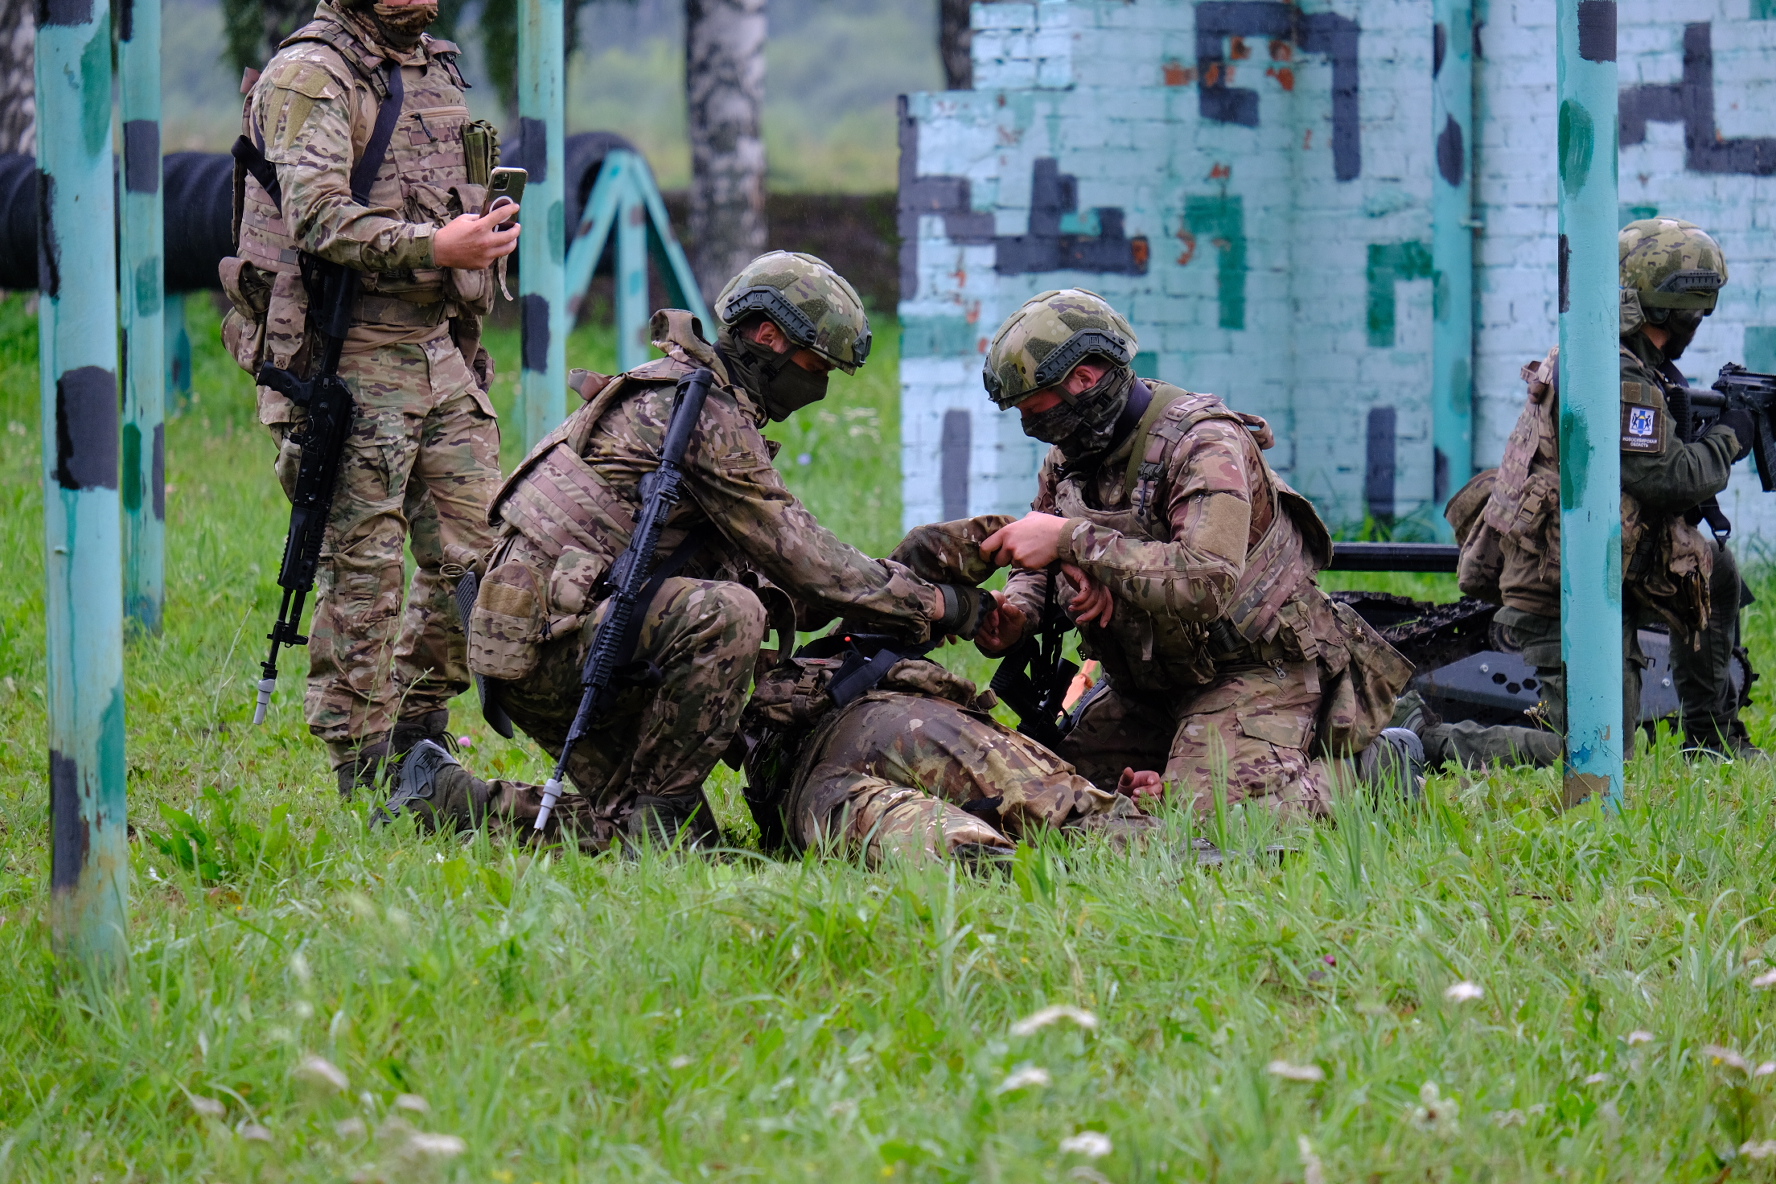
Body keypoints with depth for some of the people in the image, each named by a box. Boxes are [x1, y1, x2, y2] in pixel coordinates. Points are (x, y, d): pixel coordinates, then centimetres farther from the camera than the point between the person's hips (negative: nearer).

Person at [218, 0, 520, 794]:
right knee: (363, 572, -5)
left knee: (482, 555, 5)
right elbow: (319, 216, -23)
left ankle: (417, 740, 19)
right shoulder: (309, 73, -10)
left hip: (439, 352, 8)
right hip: (350, 361, -8)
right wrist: (433, 248, -34)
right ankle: (364, 775, 1)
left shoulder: (435, 70, 16)